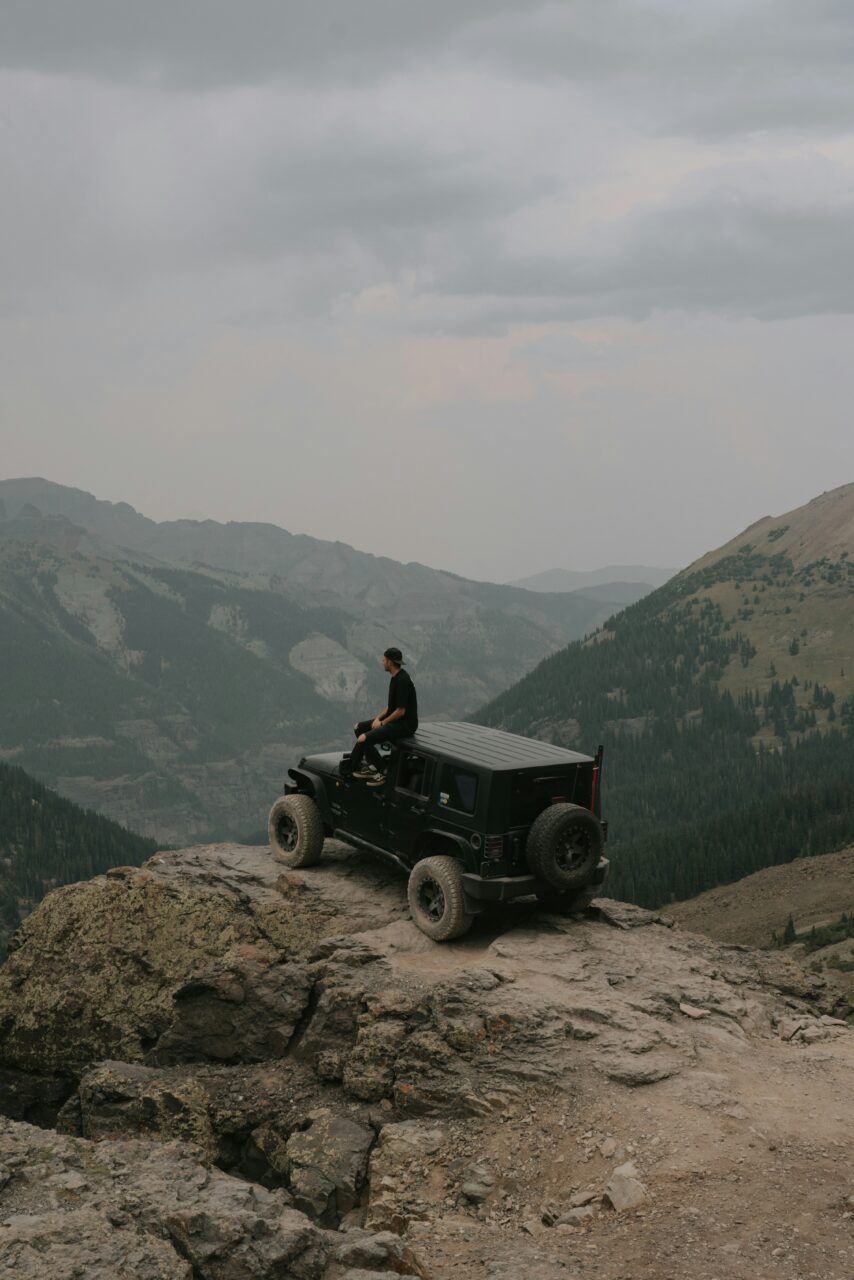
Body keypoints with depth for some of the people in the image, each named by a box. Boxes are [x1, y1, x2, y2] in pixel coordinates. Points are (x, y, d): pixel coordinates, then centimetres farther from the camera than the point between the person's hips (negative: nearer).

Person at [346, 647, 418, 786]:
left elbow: (400, 711, -22)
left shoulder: (402, 681, -22)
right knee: (359, 727, 13)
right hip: (393, 719, 11)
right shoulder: (395, 677, 10)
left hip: (404, 725, -11)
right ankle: (373, 766, 10)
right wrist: (378, 718, 5)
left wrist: (382, 723, -11)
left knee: (364, 739, -22)